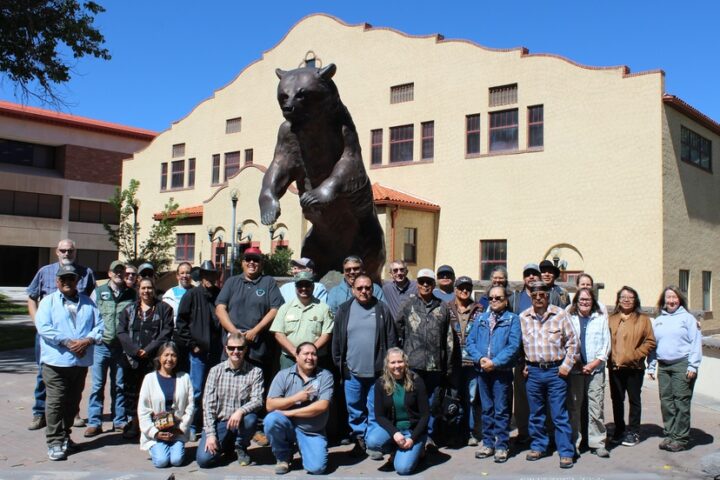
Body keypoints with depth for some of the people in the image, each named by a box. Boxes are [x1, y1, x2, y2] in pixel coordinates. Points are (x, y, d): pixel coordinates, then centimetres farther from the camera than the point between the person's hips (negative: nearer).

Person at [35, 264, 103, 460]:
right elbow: (43, 327, -10)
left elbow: (99, 325, 6)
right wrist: (68, 342, -18)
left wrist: (88, 340, -13)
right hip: (55, 361, -4)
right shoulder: (48, 301, 2)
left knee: (73, 402, 12)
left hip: (81, 361, 4)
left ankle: (65, 435, 26)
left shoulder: (87, 302, 13)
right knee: (55, 402, -4)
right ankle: (55, 442, 2)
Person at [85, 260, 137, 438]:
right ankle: (94, 422, 8)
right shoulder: (99, 292, 6)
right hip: (101, 345, -1)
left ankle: (120, 421, 18)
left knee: (119, 386, 9)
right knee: (97, 385, 2)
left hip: (121, 347, 1)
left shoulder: (131, 294, 6)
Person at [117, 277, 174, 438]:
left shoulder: (164, 309, 7)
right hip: (132, 358, 3)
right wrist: (135, 350, -10)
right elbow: (121, 332, 4)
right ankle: (134, 423, 16)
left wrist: (148, 350, -12)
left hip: (155, 358, -3)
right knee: (131, 391, 5)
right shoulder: (129, 310, 14)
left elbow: (166, 332, -2)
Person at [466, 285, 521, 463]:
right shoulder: (480, 318, 12)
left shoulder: (512, 319, -1)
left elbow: (514, 346, -11)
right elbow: (470, 341, 5)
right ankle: (488, 443, 19)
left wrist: (494, 362, -17)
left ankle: (501, 446, 8)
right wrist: (480, 358, -13)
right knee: (486, 409, 11)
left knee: (501, 410, 0)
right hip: (482, 370, 4)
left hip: (502, 371, -4)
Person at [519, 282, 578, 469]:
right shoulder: (523, 318, 4)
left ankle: (566, 452, 5)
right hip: (533, 371, 3)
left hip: (556, 370, -3)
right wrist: (522, 366, 5)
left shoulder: (560, 314, -2)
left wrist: (567, 365, -4)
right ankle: (538, 446, 26)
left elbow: (572, 341, 2)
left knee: (560, 415, -1)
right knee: (536, 413, 12)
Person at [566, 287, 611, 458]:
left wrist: (594, 363, -3)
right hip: (574, 369, 0)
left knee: (596, 407, -2)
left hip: (595, 368, 1)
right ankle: (573, 443, 9)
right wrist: (575, 361, -7)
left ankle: (597, 443, 6)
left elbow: (606, 343, 7)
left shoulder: (601, 318, 10)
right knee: (573, 407, 1)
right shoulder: (570, 318, 7)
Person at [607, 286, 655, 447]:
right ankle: (619, 430, 22)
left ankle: (633, 432, 15)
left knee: (634, 400, 5)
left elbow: (650, 342, -3)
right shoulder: (611, 319, 10)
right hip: (615, 366, 3)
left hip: (634, 367, -3)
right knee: (617, 400, 10)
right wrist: (609, 357, -5)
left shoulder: (643, 319, 2)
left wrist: (635, 354, -13)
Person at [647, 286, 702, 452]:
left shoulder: (687, 318, 2)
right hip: (663, 366, 5)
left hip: (682, 365, -5)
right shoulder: (658, 321, 16)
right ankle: (669, 435, 15)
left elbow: (696, 343, -4)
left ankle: (681, 438, 0)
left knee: (681, 402, -6)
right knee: (666, 402, 6)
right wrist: (651, 366, 11)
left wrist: (693, 366, -10)